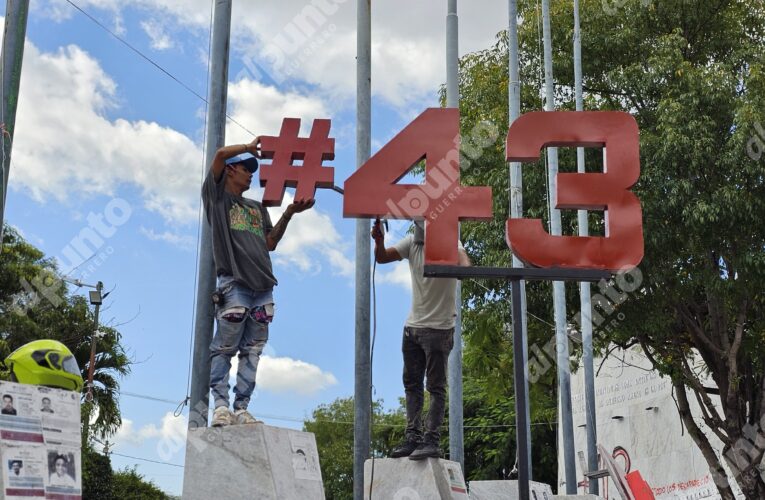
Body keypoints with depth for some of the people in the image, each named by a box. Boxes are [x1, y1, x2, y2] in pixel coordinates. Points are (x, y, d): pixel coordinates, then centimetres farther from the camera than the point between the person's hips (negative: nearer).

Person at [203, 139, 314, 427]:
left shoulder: (256, 208, 29)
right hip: (234, 284, -6)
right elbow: (221, 154, -2)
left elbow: (270, 243, 22)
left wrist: (288, 214, 13)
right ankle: (221, 404, -4)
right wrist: (251, 146, 12)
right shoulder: (216, 196, 11)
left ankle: (241, 408, 2)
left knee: (252, 351, 2)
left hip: (263, 287, 6)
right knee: (224, 348, -6)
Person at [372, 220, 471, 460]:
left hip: (438, 328, -7)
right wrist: (379, 240, -20)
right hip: (413, 325, 7)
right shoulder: (412, 242, 5)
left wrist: (463, 268, -55)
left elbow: (463, 260, -31)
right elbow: (382, 258, 1)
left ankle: (431, 441, -2)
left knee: (436, 387, -3)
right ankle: (413, 437, 17)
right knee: (411, 384, 10)